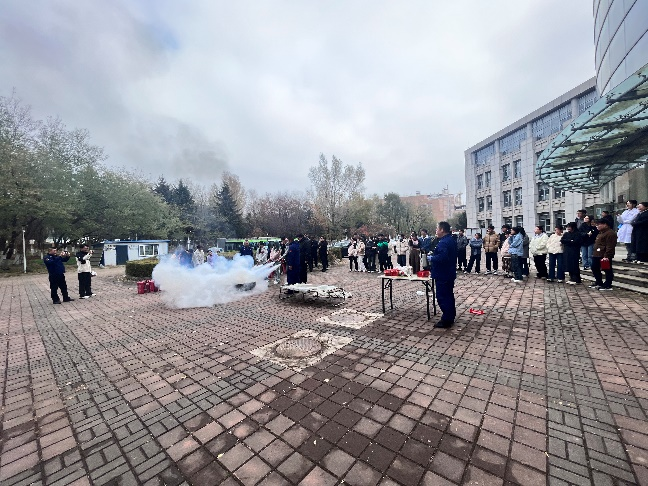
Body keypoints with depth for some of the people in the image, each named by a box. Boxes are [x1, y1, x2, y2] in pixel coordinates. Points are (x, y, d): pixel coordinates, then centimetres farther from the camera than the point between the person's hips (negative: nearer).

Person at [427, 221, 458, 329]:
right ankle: (451, 317, 28)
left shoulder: (444, 242, -22)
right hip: (449, 273, 11)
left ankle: (446, 320, 3)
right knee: (449, 296, 18)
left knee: (442, 297, -4)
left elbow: (442, 257, -34)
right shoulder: (451, 240, 12)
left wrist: (431, 258, -17)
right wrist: (434, 255, 12)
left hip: (442, 275, -11)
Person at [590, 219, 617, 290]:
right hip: (597, 255, 11)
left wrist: (606, 256, -25)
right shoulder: (600, 233, 19)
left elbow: (610, 246, -20)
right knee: (594, 268, 15)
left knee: (607, 270, -1)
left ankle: (608, 285, 5)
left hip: (604, 256, -10)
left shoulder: (610, 233, -13)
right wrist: (594, 253, 22)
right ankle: (599, 283, 26)